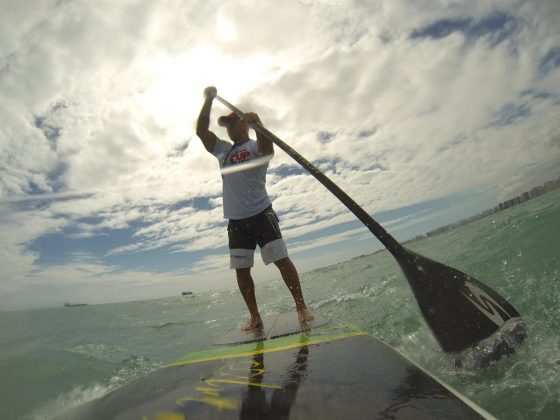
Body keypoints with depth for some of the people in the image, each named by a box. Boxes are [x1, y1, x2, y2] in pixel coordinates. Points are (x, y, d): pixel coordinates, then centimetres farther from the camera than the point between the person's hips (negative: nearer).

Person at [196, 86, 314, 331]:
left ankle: (301, 307, 2)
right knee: (241, 269, 4)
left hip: (261, 214, -4)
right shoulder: (222, 150, 17)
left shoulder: (256, 146, 4)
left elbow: (267, 149, -20)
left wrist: (257, 123, -38)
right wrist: (208, 100, 2)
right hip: (236, 220, 5)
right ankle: (255, 317, 13)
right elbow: (201, 131, 8)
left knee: (281, 259, -9)